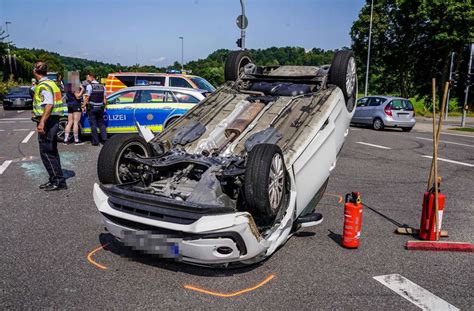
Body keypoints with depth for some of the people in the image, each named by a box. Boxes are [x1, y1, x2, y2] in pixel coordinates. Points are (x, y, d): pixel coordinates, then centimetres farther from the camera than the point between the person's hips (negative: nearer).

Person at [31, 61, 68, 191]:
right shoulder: (51, 83, 16)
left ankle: (58, 181, -5)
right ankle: (55, 180, 21)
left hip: (47, 122, -10)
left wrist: (42, 122, -34)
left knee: (46, 152, -6)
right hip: (53, 121, 10)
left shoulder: (43, 86, -14)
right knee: (52, 152, 14)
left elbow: (49, 104, -26)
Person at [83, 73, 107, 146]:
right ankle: (104, 139, 0)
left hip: (92, 108, -5)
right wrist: (104, 106, 16)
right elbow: (104, 98, 9)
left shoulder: (89, 86, -8)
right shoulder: (102, 86, 8)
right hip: (100, 107, 5)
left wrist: (83, 106, -6)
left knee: (93, 125, 0)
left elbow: (87, 98, -12)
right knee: (101, 123, 12)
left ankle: (95, 141, 1)